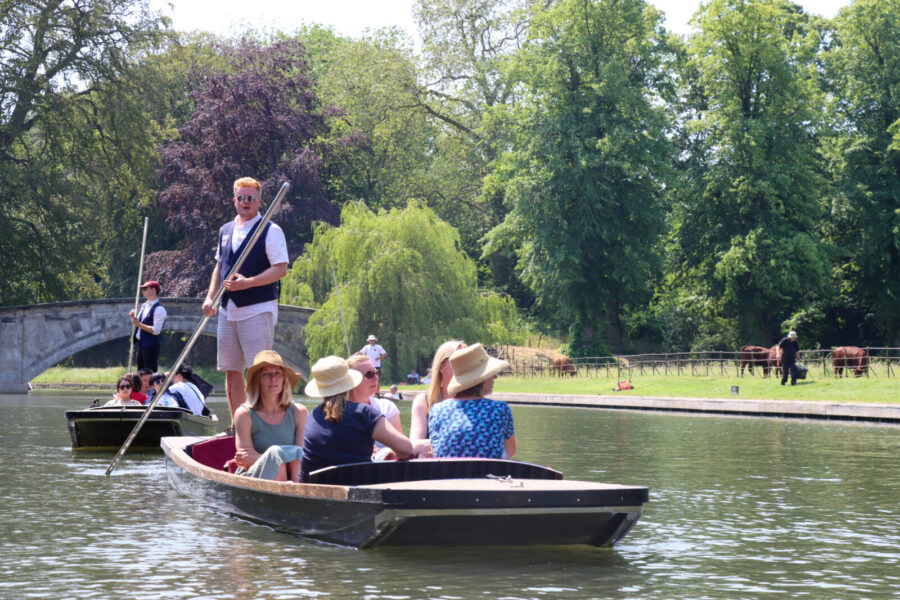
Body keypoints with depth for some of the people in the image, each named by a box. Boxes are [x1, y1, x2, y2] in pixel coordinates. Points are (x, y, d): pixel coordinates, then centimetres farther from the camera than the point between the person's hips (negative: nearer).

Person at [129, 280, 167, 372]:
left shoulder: (159, 309, -15)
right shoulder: (144, 306, 13)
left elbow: (156, 330, -23)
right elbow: (138, 323, 21)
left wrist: (139, 324, -23)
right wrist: (134, 317, 0)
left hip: (151, 346, -9)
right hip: (140, 344, 9)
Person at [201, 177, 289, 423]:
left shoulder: (271, 231, -5)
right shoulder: (226, 230, 16)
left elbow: (281, 269, -12)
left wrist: (247, 283, -21)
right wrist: (210, 297, 9)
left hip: (258, 311, -7)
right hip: (227, 311, 7)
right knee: (231, 371, 8)